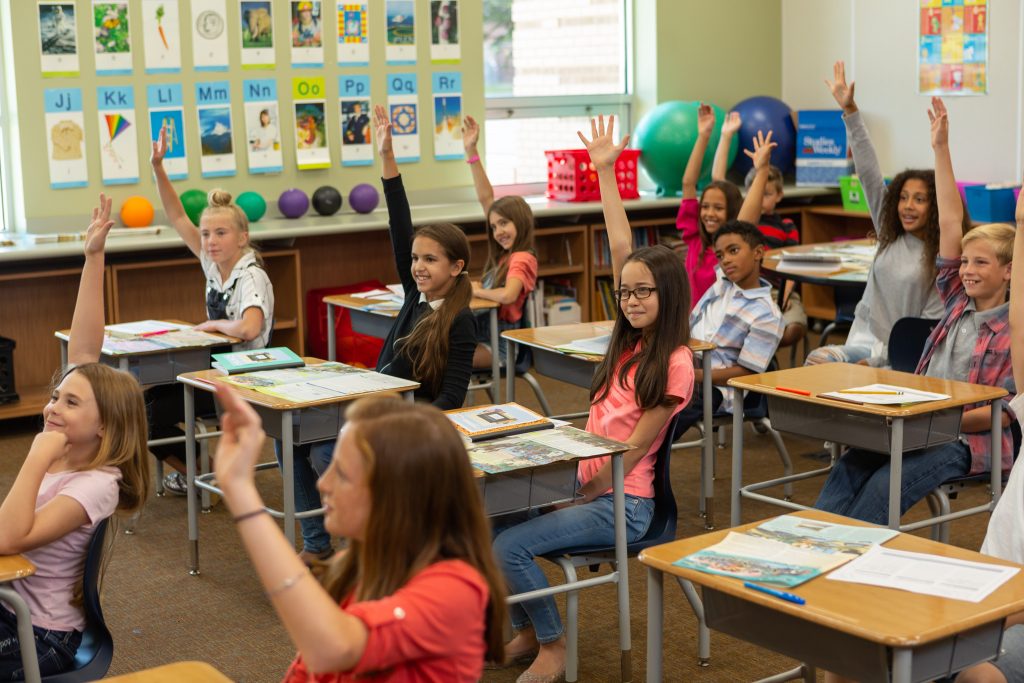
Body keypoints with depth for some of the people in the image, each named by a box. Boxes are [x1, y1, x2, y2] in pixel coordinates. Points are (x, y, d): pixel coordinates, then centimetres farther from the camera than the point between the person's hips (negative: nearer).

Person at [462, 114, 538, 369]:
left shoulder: (521, 258, -11)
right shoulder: (503, 254, 12)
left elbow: (507, 295, -31)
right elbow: (486, 199, 11)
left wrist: (476, 290, -10)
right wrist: (471, 152, 10)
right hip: (483, 334, 9)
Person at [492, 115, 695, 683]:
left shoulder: (674, 363, -14)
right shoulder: (631, 339, 6)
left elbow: (630, 451, -14)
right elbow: (620, 249, 2)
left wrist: (578, 500, -9)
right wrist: (605, 171, 0)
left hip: (621, 503, -8)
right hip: (586, 483, 8)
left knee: (511, 545, -19)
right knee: (489, 522, -3)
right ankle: (527, 631, 11)